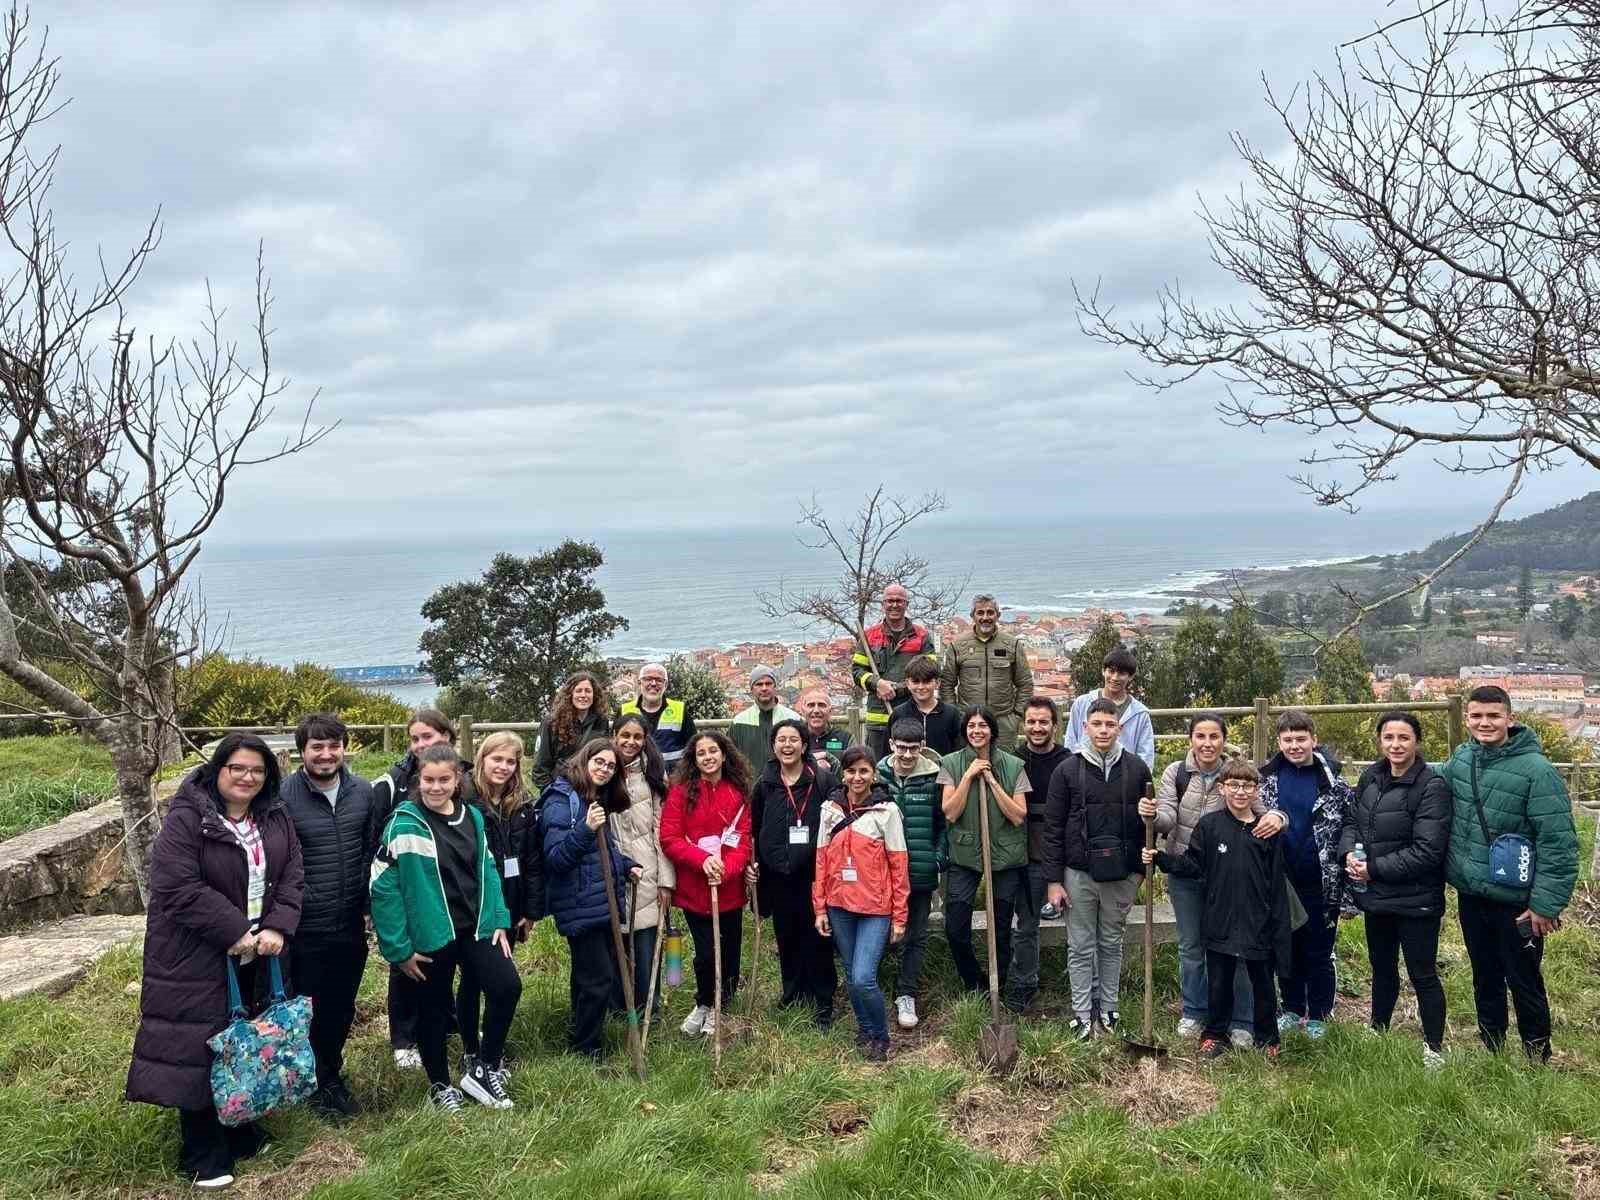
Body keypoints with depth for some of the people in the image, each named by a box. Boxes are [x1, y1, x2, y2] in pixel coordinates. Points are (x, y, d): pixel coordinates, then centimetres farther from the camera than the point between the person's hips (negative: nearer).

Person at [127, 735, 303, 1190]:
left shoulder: (277, 819, 4)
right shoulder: (186, 819, -15)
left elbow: (292, 877, 2)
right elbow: (179, 889, -21)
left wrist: (278, 928, -14)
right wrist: (234, 932, -20)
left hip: (257, 956, 6)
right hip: (198, 959, -5)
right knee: (200, 1049, 2)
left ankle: (241, 1131, 32)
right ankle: (203, 1153, 16)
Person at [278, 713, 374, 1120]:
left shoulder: (363, 792, 0)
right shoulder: (284, 796, -13)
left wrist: (370, 905, 6)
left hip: (351, 925, 4)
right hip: (306, 929, -4)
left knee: (342, 1008, 16)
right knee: (309, 1009, 10)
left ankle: (331, 1074, 36)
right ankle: (316, 1082, 30)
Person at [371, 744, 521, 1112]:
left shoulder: (473, 816, 3)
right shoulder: (405, 824, -14)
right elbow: (382, 887, -13)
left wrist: (498, 921, 3)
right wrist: (398, 947, -12)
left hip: (474, 928, 4)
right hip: (430, 934, -4)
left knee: (507, 987, -6)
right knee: (433, 1011, 10)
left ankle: (481, 1068, 15)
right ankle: (440, 1086, 32)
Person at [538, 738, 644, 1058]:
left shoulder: (598, 800, 13)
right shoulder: (561, 800, -15)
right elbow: (556, 857, -22)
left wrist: (626, 865, 12)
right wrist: (586, 830, -34)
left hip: (604, 901, 9)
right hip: (580, 907, -9)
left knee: (610, 972, 16)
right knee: (599, 978, -4)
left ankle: (581, 1032, 34)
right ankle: (586, 1051, 14)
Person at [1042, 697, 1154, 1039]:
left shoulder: (1136, 768, 0)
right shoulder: (1067, 770, -5)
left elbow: (1148, 820, 6)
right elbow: (1053, 828, -4)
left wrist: (1141, 867, 3)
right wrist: (1054, 880, -7)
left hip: (1122, 875, 1)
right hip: (1079, 873, -1)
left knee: (1112, 944, 14)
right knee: (1081, 946, 7)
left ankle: (1107, 1008, 26)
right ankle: (1082, 1012, 18)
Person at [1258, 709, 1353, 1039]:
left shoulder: (1333, 781, -5)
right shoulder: (1268, 776, 0)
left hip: (1320, 884, -2)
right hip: (1280, 882, 2)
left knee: (1319, 953, 10)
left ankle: (1318, 1016, 24)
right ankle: (1291, 1009, 30)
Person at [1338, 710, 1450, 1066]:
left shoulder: (1431, 787, -18)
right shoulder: (1370, 777, 3)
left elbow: (1427, 852, -21)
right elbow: (1351, 820, 10)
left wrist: (1374, 869, -19)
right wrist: (1349, 852, -11)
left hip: (1415, 900, -6)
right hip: (1375, 896, 6)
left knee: (1422, 975, 7)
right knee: (1382, 968, 22)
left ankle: (1434, 1049, 24)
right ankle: (1378, 1032, 39)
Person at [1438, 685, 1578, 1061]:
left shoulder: (1536, 769, -18)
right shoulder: (1460, 759, -1)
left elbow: (1559, 843, -18)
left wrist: (1546, 904, -18)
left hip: (1516, 902, -5)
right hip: (1470, 895, 5)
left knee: (1524, 984, 10)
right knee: (1485, 980, 20)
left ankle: (1538, 1061, 29)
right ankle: (1491, 1053, 37)